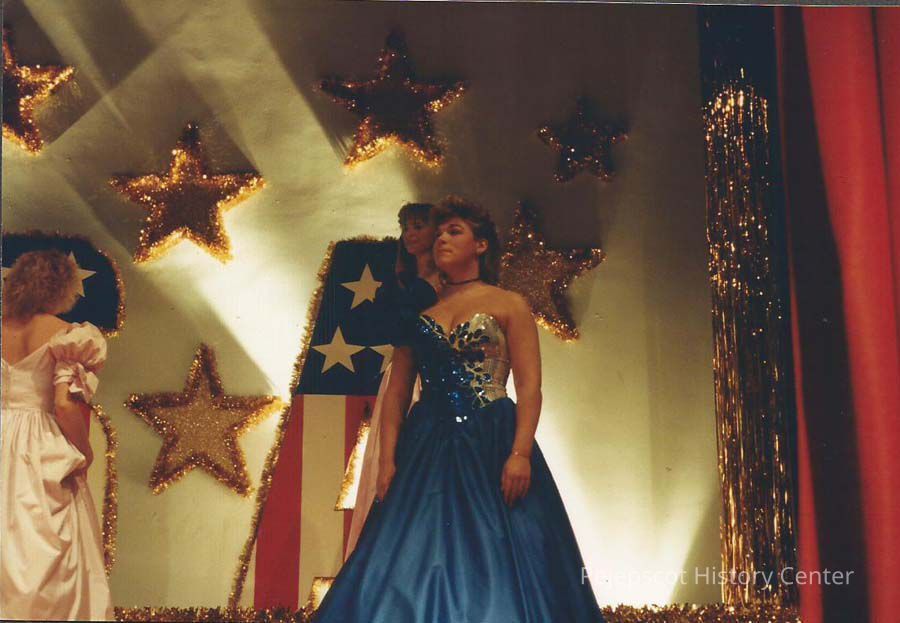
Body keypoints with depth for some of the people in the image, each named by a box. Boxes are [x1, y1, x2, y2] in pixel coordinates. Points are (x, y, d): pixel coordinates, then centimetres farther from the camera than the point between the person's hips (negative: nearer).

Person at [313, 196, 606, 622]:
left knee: (493, 563, -5)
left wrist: (520, 453, -17)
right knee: (414, 564, -2)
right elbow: (396, 393, 10)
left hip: (490, 444, -3)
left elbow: (529, 386, -3)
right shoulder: (419, 312, 15)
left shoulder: (508, 306, 6)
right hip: (426, 450, 3)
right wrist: (387, 460, -2)